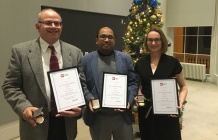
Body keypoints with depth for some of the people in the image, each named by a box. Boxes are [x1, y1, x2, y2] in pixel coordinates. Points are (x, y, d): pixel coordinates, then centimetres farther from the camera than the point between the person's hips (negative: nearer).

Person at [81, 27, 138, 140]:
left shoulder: (125, 58, 5)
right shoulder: (86, 60, 1)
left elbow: (133, 82, 5)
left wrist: (129, 100, -9)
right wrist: (88, 99, -14)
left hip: (122, 116, 2)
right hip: (98, 117, -1)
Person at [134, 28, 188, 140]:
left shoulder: (172, 62, -7)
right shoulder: (140, 63, 0)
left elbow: (183, 86, 1)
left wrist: (180, 102, -16)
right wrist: (138, 95, -7)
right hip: (146, 111, 2)